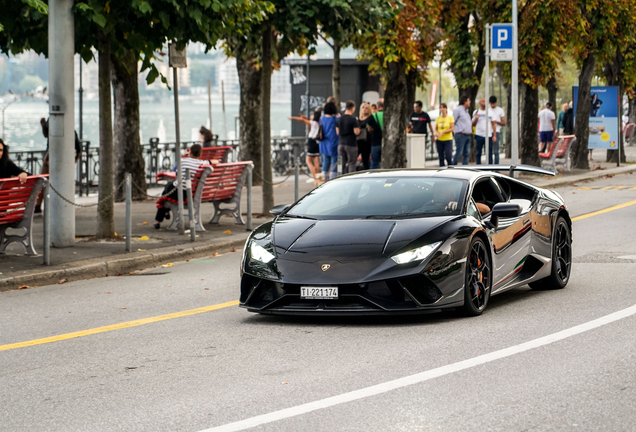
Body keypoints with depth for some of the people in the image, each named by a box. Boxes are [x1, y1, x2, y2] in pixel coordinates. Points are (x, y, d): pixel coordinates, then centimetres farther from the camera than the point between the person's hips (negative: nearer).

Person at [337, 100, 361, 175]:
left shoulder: (340, 118, 6)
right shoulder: (353, 119, -12)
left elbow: (337, 132, 12)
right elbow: (356, 132, -15)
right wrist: (358, 127, 5)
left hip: (341, 143, 6)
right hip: (351, 144, -6)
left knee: (344, 163, 13)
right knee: (351, 163, -1)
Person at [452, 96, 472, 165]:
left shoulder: (466, 110, 19)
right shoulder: (458, 110, -8)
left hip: (467, 135, 8)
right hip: (460, 135, -8)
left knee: (466, 153, 5)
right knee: (459, 153, -9)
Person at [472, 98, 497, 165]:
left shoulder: (490, 112, 10)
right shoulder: (476, 112, 8)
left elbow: (493, 124, 8)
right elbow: (473, 124, 8)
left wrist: (494, 135, 1)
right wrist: (476, 118, -13)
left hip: (488, 136, 0)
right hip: (479, 135, 0)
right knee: (478, 154, 2)